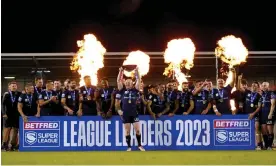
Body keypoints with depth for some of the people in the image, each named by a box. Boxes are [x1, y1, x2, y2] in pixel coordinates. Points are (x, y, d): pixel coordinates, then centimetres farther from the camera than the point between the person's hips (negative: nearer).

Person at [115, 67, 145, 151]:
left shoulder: (135, 90, 5)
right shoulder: (123, 90, 5)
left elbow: (139, 80, -2)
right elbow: (118, 81, -2)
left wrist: (137, 71, -8)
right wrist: (121, 71, -7)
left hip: (134, 113, 0)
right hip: (125, 114, 0)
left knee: (138, 130, -2)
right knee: (127, 131, 4)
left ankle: (139, 145, 12)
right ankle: (129, 147, 11)